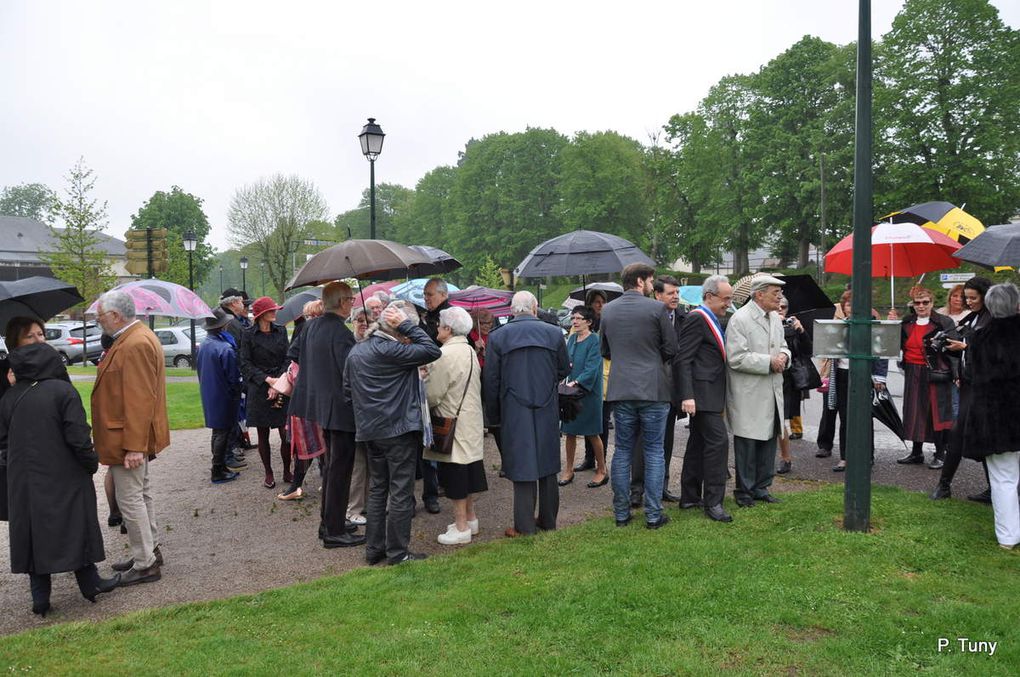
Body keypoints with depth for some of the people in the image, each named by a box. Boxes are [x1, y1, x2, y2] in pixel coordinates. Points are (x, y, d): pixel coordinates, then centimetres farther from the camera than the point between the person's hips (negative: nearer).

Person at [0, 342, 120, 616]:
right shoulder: (63, 391, -14)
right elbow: (78, 437, -17)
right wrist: (92, 463, -3)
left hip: (24, 483, 4)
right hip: (64, 479, -4)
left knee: (34, 532, 12)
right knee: (74, 527, 10)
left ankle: (39, 596, 16)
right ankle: (89, 583, 21)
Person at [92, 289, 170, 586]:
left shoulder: (136, 344, -22)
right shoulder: (133, 338, 12)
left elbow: (139, 400, -26)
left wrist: (134, 446, -26)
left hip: (129, 438, -11)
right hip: (136, 437, 11)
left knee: (130, 499, -2)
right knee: (140, 494, 19)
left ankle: (145, 565, 8)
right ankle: (150, 552, 32)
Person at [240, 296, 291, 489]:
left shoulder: (281, 331, 7)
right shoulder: (248, 334, -1)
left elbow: (287, 359, 3)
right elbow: (246, 364, -4)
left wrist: (278, 384, -8)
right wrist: (268, 379, -13)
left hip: (281, 388, 2)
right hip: (258, 390, -2)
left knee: (286, 433, -3)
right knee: (263, 435, 7)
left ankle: (287, 472, 13)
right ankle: (268, 473, 19)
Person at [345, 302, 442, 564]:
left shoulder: (355, 352, 8)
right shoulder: (389, 350, -18)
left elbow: (348, 394, 13)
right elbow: (432, 351, -20)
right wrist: (407, 325, -14)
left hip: (370, 431, 8)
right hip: (399, 429, -8)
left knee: (377, 490, 17)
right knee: (401, 493, 2)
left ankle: (374, 549, 23)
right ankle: (398, 552, 9)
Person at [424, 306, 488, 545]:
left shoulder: (444, 354, -19)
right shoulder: (470, 351, 7)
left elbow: (432, 393, -17)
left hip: (451, 424, -8)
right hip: (470, 421, 8)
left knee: (455, 475, 0)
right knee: (467, 470, 17)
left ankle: (461, 528, 7)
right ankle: (470, 518, 28)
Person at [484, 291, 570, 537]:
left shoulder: (497, 337, -6)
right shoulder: (554, 333, -3)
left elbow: (490, 381, -3)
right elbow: (564, 370, 7)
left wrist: (493, 414, 8)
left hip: (515, 413, -2)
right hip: (548, 411, 2)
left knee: (522, 465, 4)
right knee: (547, 464, 14)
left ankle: (525, 526, 9)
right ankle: (548, 520, 25)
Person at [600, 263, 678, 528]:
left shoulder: (608, 310, 4)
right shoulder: (657, 308, -8)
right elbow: (671, 348, -3)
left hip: (621, 390, 3)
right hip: (653, 389, -3)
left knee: (622, 452, 11)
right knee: (654, 452, 6)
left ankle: (621, 513, 15)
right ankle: (653, 514, 9)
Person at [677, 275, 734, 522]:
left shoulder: (714, 320, 17)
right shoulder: (697, 318, -13)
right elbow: (683, 360, -18)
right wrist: (687, 396, -24)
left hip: (709, 393, 10)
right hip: (702, 393, -10)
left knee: (698, 443, 13)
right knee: (718, 441, -12)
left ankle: (690, 497, 22)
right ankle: (713, 503, -7)